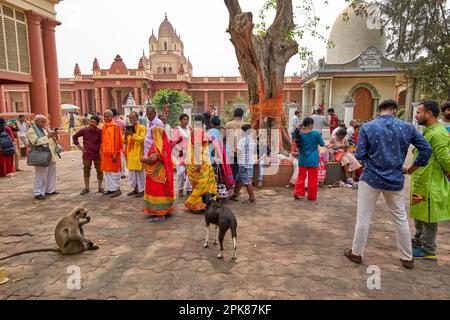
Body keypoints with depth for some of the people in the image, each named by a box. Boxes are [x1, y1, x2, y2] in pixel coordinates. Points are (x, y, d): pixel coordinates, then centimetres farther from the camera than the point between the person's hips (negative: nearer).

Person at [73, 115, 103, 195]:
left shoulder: (100, 132, -9)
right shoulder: (84, 130, -3)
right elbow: (75, 136, 13)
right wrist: (78, 146, 7)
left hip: (97, 155, -2)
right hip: (87, 155, 2)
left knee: (99, 170, 7)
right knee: (86, 171, 8)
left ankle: (100, 187, 21)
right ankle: (86, 188, 21)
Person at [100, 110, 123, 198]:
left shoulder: (115, 126, -11)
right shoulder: (104, 126, 12)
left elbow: (117, 141, -15)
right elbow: (103, 140, 17)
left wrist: (115, 154, -18)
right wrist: (101, 151, 13)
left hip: (112, 152, -8)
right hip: (105, 152, 8)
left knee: (114, 171, -1)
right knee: (106, 171, 12)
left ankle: (117, 189, 8)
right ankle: (110, 188, 22)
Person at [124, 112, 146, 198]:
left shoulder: (142, 127, -6)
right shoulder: (129, 127, 14)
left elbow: (142, 139, -19)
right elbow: (124, 141, 13)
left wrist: (132, 134, -25)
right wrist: (125, 135, -7)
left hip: (138, 153, -7)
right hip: (130, 153, 7)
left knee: (140, 172, -2)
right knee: (132, 172, 12)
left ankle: (142, 190, 8)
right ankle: (135, 188, 23)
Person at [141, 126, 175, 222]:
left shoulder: (157, 145, -19)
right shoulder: (165, 143, 7)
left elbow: (152, 158, -26)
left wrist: (143, 159, -7)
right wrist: (146, 158, 13)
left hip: (157, 172, -9)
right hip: (164, 171, 9)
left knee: (157, 191, -2)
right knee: (163, 190, 16)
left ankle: (160, 214, 2)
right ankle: (166, 210, 25)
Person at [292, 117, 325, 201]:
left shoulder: (299, 133, -3)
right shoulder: (316, 133, -11)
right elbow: (322, 144, 1)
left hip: (302, 159, 3)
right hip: (313, 160, -3)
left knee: (301, 177, 16)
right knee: (312, 179, 7)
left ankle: (297, 193, 12)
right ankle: (311, 196, 13)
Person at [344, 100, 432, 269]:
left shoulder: (367, 127, -8)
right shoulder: (407, 127, 0)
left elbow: (360, 155, -9)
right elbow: (426, 149, 1)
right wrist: (411, 169, 11)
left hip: (371, 178, -2)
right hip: (395, 180, 3)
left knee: (363, 218, 8)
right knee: (401, 219, 16)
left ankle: (356, 253, 20)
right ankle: (407, 258, 29)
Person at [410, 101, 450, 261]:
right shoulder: (428, 131, 12)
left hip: (431, 184, -10)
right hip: (421, 182, 10)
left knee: (428, 218, 3)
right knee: (419, 214, 21)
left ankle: (428, 251, 17)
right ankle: (418, 242, 36)